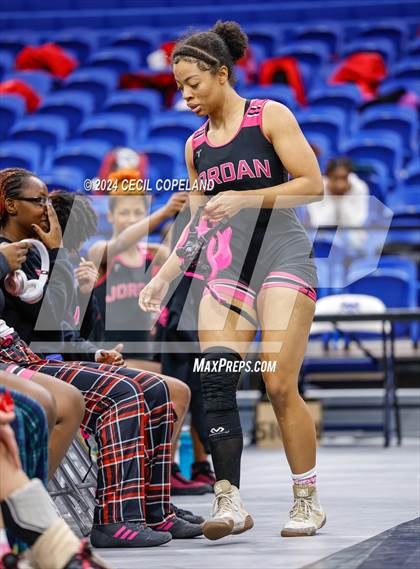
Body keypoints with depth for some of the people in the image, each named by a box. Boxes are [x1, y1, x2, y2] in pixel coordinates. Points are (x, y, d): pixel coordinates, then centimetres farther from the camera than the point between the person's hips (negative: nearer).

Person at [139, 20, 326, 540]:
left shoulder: (270, 116, -1)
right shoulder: (196, 145, 15)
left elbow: (313, 185, -7)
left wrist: (244, 199, -16)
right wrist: (163, 277, 12)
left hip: (280, 252, -5)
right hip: (224, 262, 5)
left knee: (280, 385, -13)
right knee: (215, 378, -15)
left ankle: (307, 501, 2)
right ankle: (229, 502, -17)